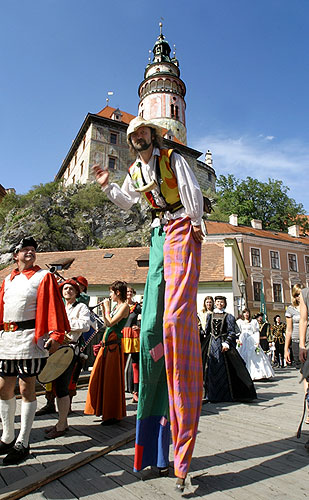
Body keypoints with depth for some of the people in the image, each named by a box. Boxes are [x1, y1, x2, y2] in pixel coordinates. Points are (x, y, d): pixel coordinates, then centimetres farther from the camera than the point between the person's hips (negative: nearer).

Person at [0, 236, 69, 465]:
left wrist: (56, 334, -19)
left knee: (26, 389, 1)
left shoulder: (44, 277, -1)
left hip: (30, 339, -6)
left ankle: (23, 443, 16)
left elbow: (53, 305, -10)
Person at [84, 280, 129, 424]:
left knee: (111, 379, -1)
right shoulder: (115, 305, 15)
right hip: (106, 342, 9)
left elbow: (111, 323, -19)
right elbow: (107, 323, 18)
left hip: (114, 344, -9)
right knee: (100, 375, 13)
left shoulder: (124, 306, -11)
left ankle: (113, 414, 13)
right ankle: (104, 409, 28)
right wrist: (104, 308, 11)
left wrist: (107, 308, -8)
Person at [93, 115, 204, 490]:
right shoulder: (135, 172, 21)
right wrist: (106, 185, 18)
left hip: (182, 230, -6)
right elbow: (125, 202, 31)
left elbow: (191, 190, -1)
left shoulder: (173, 159, 5)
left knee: (177, 313, -20)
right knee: (152, 320, -1)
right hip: (159, 235, 6)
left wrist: (195, 224, -8)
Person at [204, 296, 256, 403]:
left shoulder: (228, 316, 2)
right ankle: (213, 395, 13)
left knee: (224, 369, 0)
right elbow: (206, 331, 12)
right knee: (212, 369, 4)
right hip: (212, 344, 2)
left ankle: (226, 394, 12)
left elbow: (231, 332, -5)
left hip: (223, 344, -2)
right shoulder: (210, 315, 10)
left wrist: (226, 343, -17)